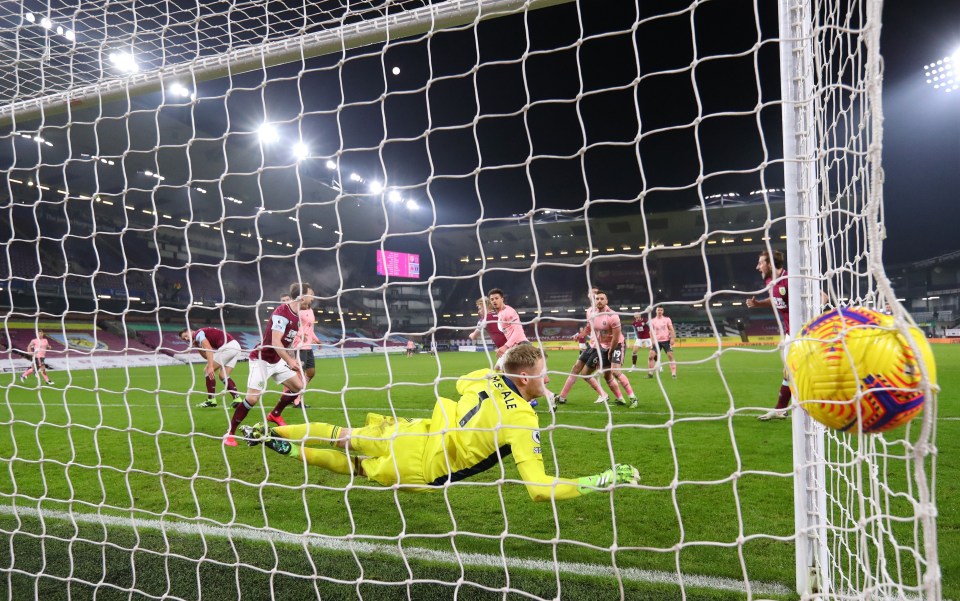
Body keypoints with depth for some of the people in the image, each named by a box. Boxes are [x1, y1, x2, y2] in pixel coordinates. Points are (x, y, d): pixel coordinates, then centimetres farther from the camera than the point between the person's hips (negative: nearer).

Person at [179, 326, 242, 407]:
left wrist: (210, 367, -21)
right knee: (223, 375, 13)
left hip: (227, 346, -9)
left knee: (207, 371, 2)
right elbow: (207, 356, 21)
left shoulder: (198, 333, 1)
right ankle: (237, 398, 3)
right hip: (236, 346, 9)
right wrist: (197, 346, 14)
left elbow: (209, 349, -14)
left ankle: (211, 400, 4)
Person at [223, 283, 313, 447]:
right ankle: (230, 433, 2)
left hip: (277, 360, 9)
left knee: (298, 386, 7)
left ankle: (275, 415, 28)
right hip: (262, 359, -9)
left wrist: (293, 361, 14)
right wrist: (290, 361, -34)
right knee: (253, 398, -15)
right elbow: (275, 342, -30)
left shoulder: (298, 316, 4)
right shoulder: (282, 313, -25)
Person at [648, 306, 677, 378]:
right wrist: (653, 340, -9)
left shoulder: (667, 319, 3)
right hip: (657, 341, 1)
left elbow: (671, 329, 0)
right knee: (651, 356, -8)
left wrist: (672, 338, -12)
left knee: (671, 356, -9)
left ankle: (674, 374, -2)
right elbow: (651, 331, 5)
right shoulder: (652, 321, 6)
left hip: (666, 341, -1)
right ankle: (650, 373, 4)